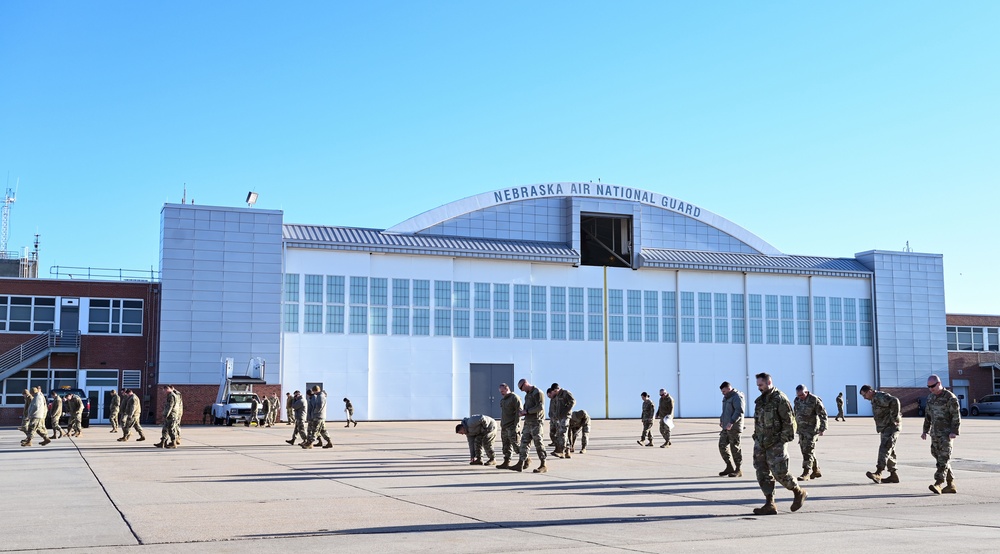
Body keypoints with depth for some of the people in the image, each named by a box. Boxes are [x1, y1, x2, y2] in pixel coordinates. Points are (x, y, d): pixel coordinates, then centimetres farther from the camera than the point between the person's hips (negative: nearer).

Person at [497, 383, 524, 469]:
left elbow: (519, 412, -15)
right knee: (506, 446, 8)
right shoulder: (502, 400, 18)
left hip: (512, 427, -9)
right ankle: (506, 463, 9)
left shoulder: (515, 398, -9)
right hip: (504, 427, 9)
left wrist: (516, 425, -19)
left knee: (516, 444, -8)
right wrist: (501, 425, 19)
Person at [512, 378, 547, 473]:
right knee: (524, 442, 5)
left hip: (536, 422, -9)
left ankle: (543, 466, -1)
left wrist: (526, 411, -17)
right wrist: (523, 412, 4)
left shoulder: (537, 392, -10)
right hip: (528, 422, 9)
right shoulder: (527, 394, 19)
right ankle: (520, 464, 5)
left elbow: (540, 407, -19)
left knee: (538, 443, -6)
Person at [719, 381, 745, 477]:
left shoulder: (737, 397, -13)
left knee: (735, 448, -5)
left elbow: (739, 411, -24)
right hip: (726, 427, 9)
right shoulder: (726, 397, 17)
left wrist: (731, 422, -30)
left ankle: (738, 470, 2)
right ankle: (730, 467, 17)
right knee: (722, 446, 8)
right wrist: (721, 419, 15)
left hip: (734, 427, -9)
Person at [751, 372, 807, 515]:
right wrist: (757, 438, 15)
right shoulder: (760, 400, 12)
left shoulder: (780, 399, -12)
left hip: (775, 443, -8)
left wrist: (785, 439, -16)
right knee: (763, 473, 2)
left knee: (779, 473, -5)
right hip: (760, 443, 8)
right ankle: (770, 504, 4)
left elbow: (788, 422, -14)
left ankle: (799, 493, 19)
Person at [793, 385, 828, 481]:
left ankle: (806, 473, -11)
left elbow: (823, 415, -11)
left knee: (808, 451, -11)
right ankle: (816, 471, 23)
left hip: (812, 430, -8)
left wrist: (823, 428, -15)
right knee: (805, 450, 11)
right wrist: (795, 427, 24)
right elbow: (795, 414, 21)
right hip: (801, 430, 8)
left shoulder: (815, 400, -12)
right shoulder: (797, 400, 8)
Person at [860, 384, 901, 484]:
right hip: (885, 428, 11)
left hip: (892, 427, -11)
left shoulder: (880, 397, -17)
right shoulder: (874, 400, 17)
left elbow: (895, 401, -32)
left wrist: (894, 418, -26)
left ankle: (878, 474, -26)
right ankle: (893, 475, 18)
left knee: (884, 449, -18)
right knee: (889, 451, 13)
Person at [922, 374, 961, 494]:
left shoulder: (950, 397, -9)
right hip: (935, 433, 7)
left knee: (943, 458, -12)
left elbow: (956, 416, -12)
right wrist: (925, 431, 17)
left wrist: (954, 432, -19)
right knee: (939, 457, 7)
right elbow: (927, 415, 20)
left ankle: (938, 484, -20)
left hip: (946, 433, -7)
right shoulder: (930, 397, 13)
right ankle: (951, 485, 14)